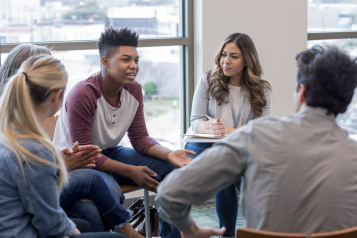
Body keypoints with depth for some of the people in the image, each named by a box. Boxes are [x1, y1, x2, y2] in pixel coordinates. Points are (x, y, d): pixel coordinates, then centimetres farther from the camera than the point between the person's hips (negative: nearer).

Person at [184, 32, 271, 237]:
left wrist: (228, 131, -24)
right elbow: (196, 120, 1)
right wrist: (211, 128, -24)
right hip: (205, 146, 0)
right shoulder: (208, 81, 4)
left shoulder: (262, 90, 4)